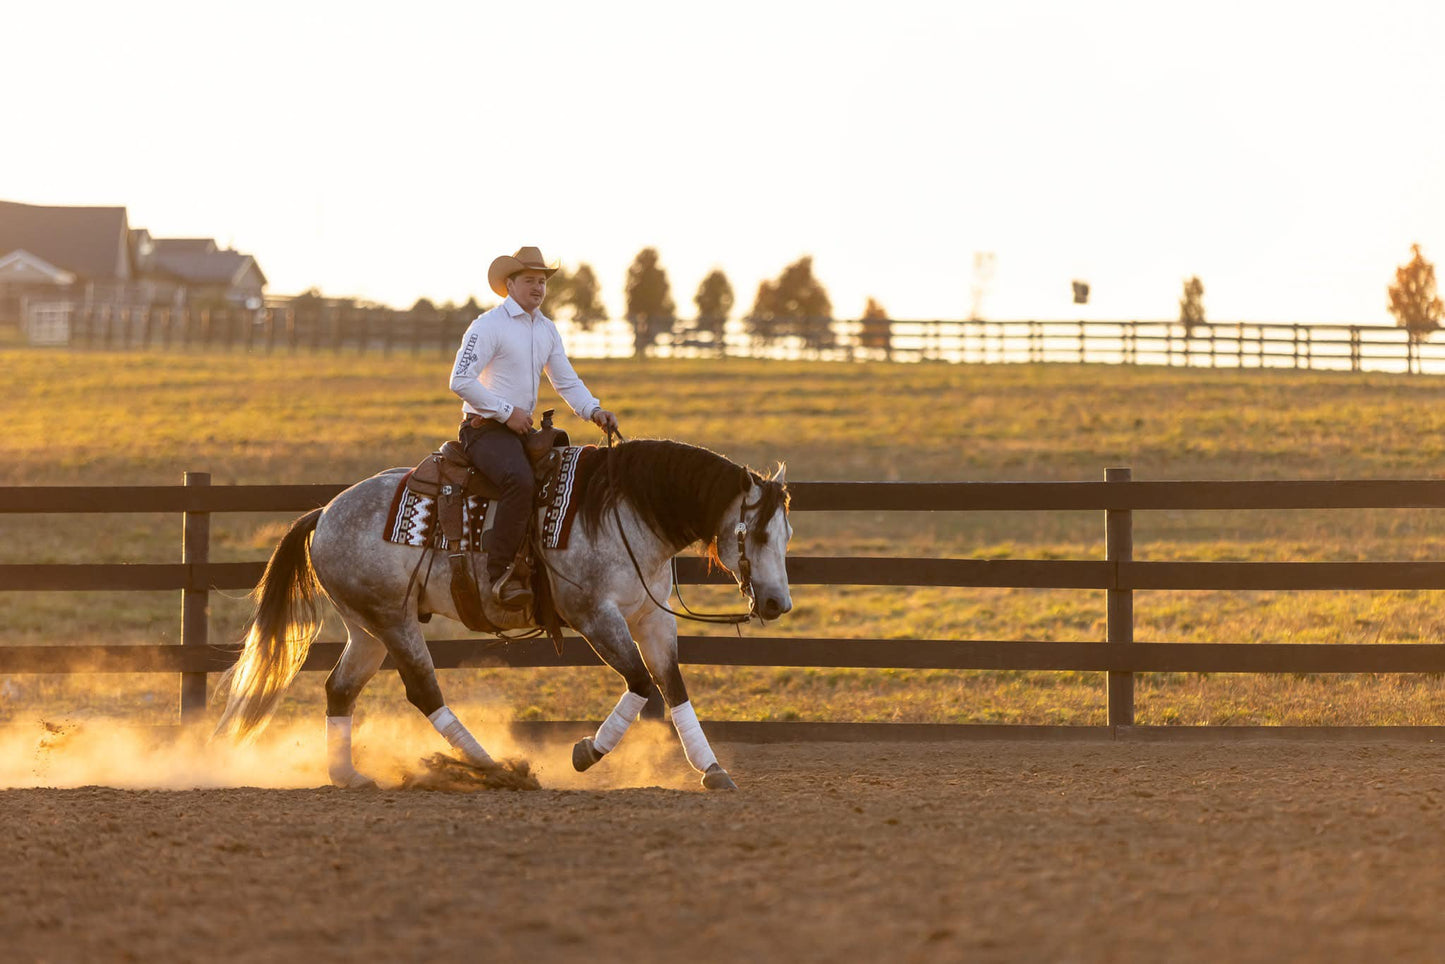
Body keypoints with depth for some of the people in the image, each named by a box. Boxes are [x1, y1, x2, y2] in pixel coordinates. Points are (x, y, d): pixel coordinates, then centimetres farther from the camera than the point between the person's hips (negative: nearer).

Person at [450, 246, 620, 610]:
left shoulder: (547, 330, 16)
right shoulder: (489, 325, -9)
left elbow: (566, 381, 18)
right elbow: (461, 380, -15)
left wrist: (594, 410, -2)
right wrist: (506, 412, -17)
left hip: (522, 428, 8)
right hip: (485, 429, -8)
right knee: (519, 480, -35)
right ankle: (501, 575, -35)